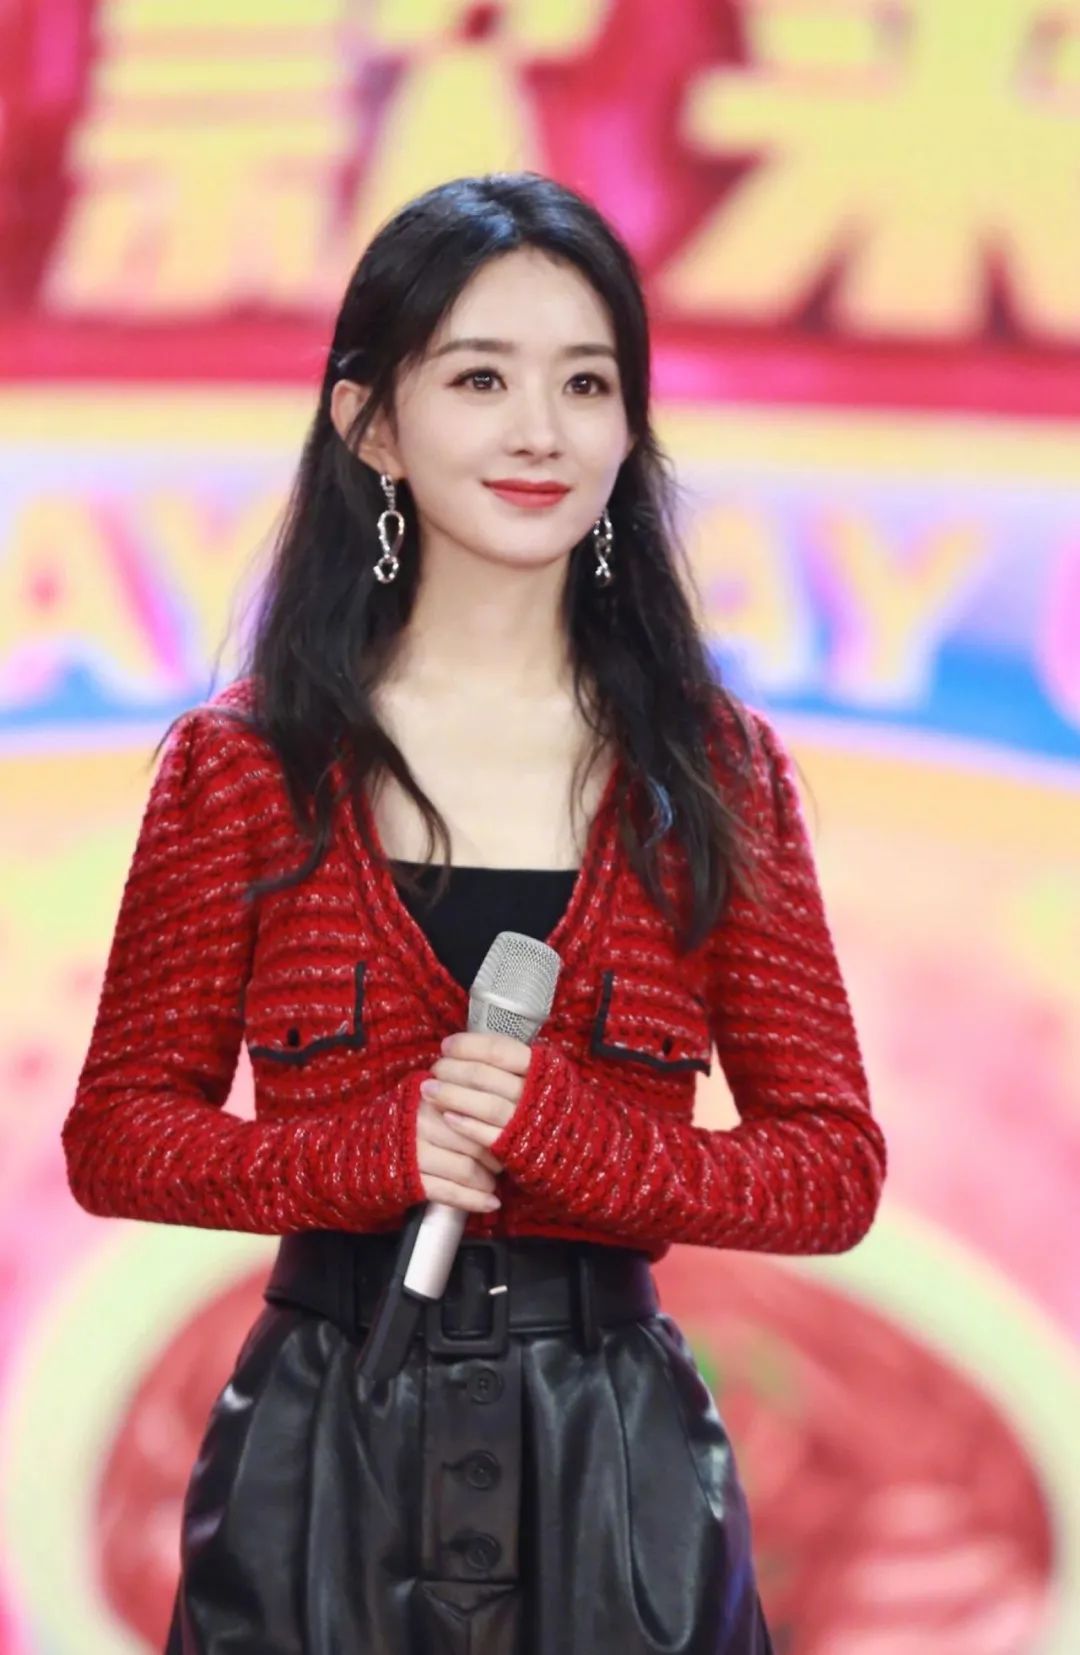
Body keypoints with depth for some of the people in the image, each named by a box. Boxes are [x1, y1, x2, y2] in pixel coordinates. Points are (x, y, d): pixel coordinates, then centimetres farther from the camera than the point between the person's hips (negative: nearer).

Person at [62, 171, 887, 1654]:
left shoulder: (717, 768, 2)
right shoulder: (241, 765, -1)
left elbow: (835, 1171, 0)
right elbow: (117, 1136, 1)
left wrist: (576, 1138, -18)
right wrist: (377, 1150, -17)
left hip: (620, 1461, 1)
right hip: (322, 1455, -1)